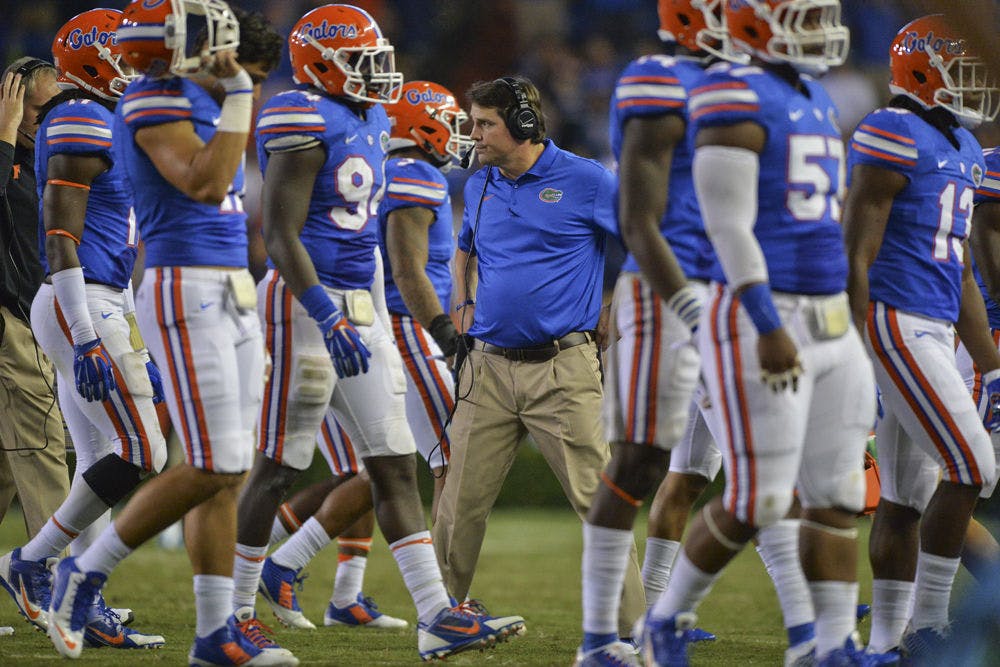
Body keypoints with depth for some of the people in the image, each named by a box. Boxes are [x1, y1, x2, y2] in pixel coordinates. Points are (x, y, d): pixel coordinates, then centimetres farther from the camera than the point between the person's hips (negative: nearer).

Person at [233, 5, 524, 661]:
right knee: (280, 465, 0)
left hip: (357, 309, 9)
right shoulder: (306, 125, -14)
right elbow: (280, 238, -20)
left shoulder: (366, 123, 14)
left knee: (394, 466, 2)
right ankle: (236, 602, 12)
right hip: (307, 308, -9)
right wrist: (330, 321, -27)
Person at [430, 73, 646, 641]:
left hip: (562, 370, -5)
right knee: (461, 504, 4)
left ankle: (633, 627, 0)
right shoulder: (480, 187, 13)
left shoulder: (585, 181, -5)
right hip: (489, 367, 5)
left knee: (600, 499, -5)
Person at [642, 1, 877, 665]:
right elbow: (729, 227, -19)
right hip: (760, 328, -9)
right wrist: (769, 332, -24)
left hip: (828, 328, 9)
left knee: (837, 497, 4)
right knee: (757, 503, -6)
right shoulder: (736, 100, -14)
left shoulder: (813, 100, 15)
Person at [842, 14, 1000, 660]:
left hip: (935, 329, 9)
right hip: (897, 322, -9)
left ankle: (887, 639, 13)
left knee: (907, 496, 9)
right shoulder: (894, 136, -11)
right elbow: (856, 255, -15)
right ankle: (929, 625, -5)